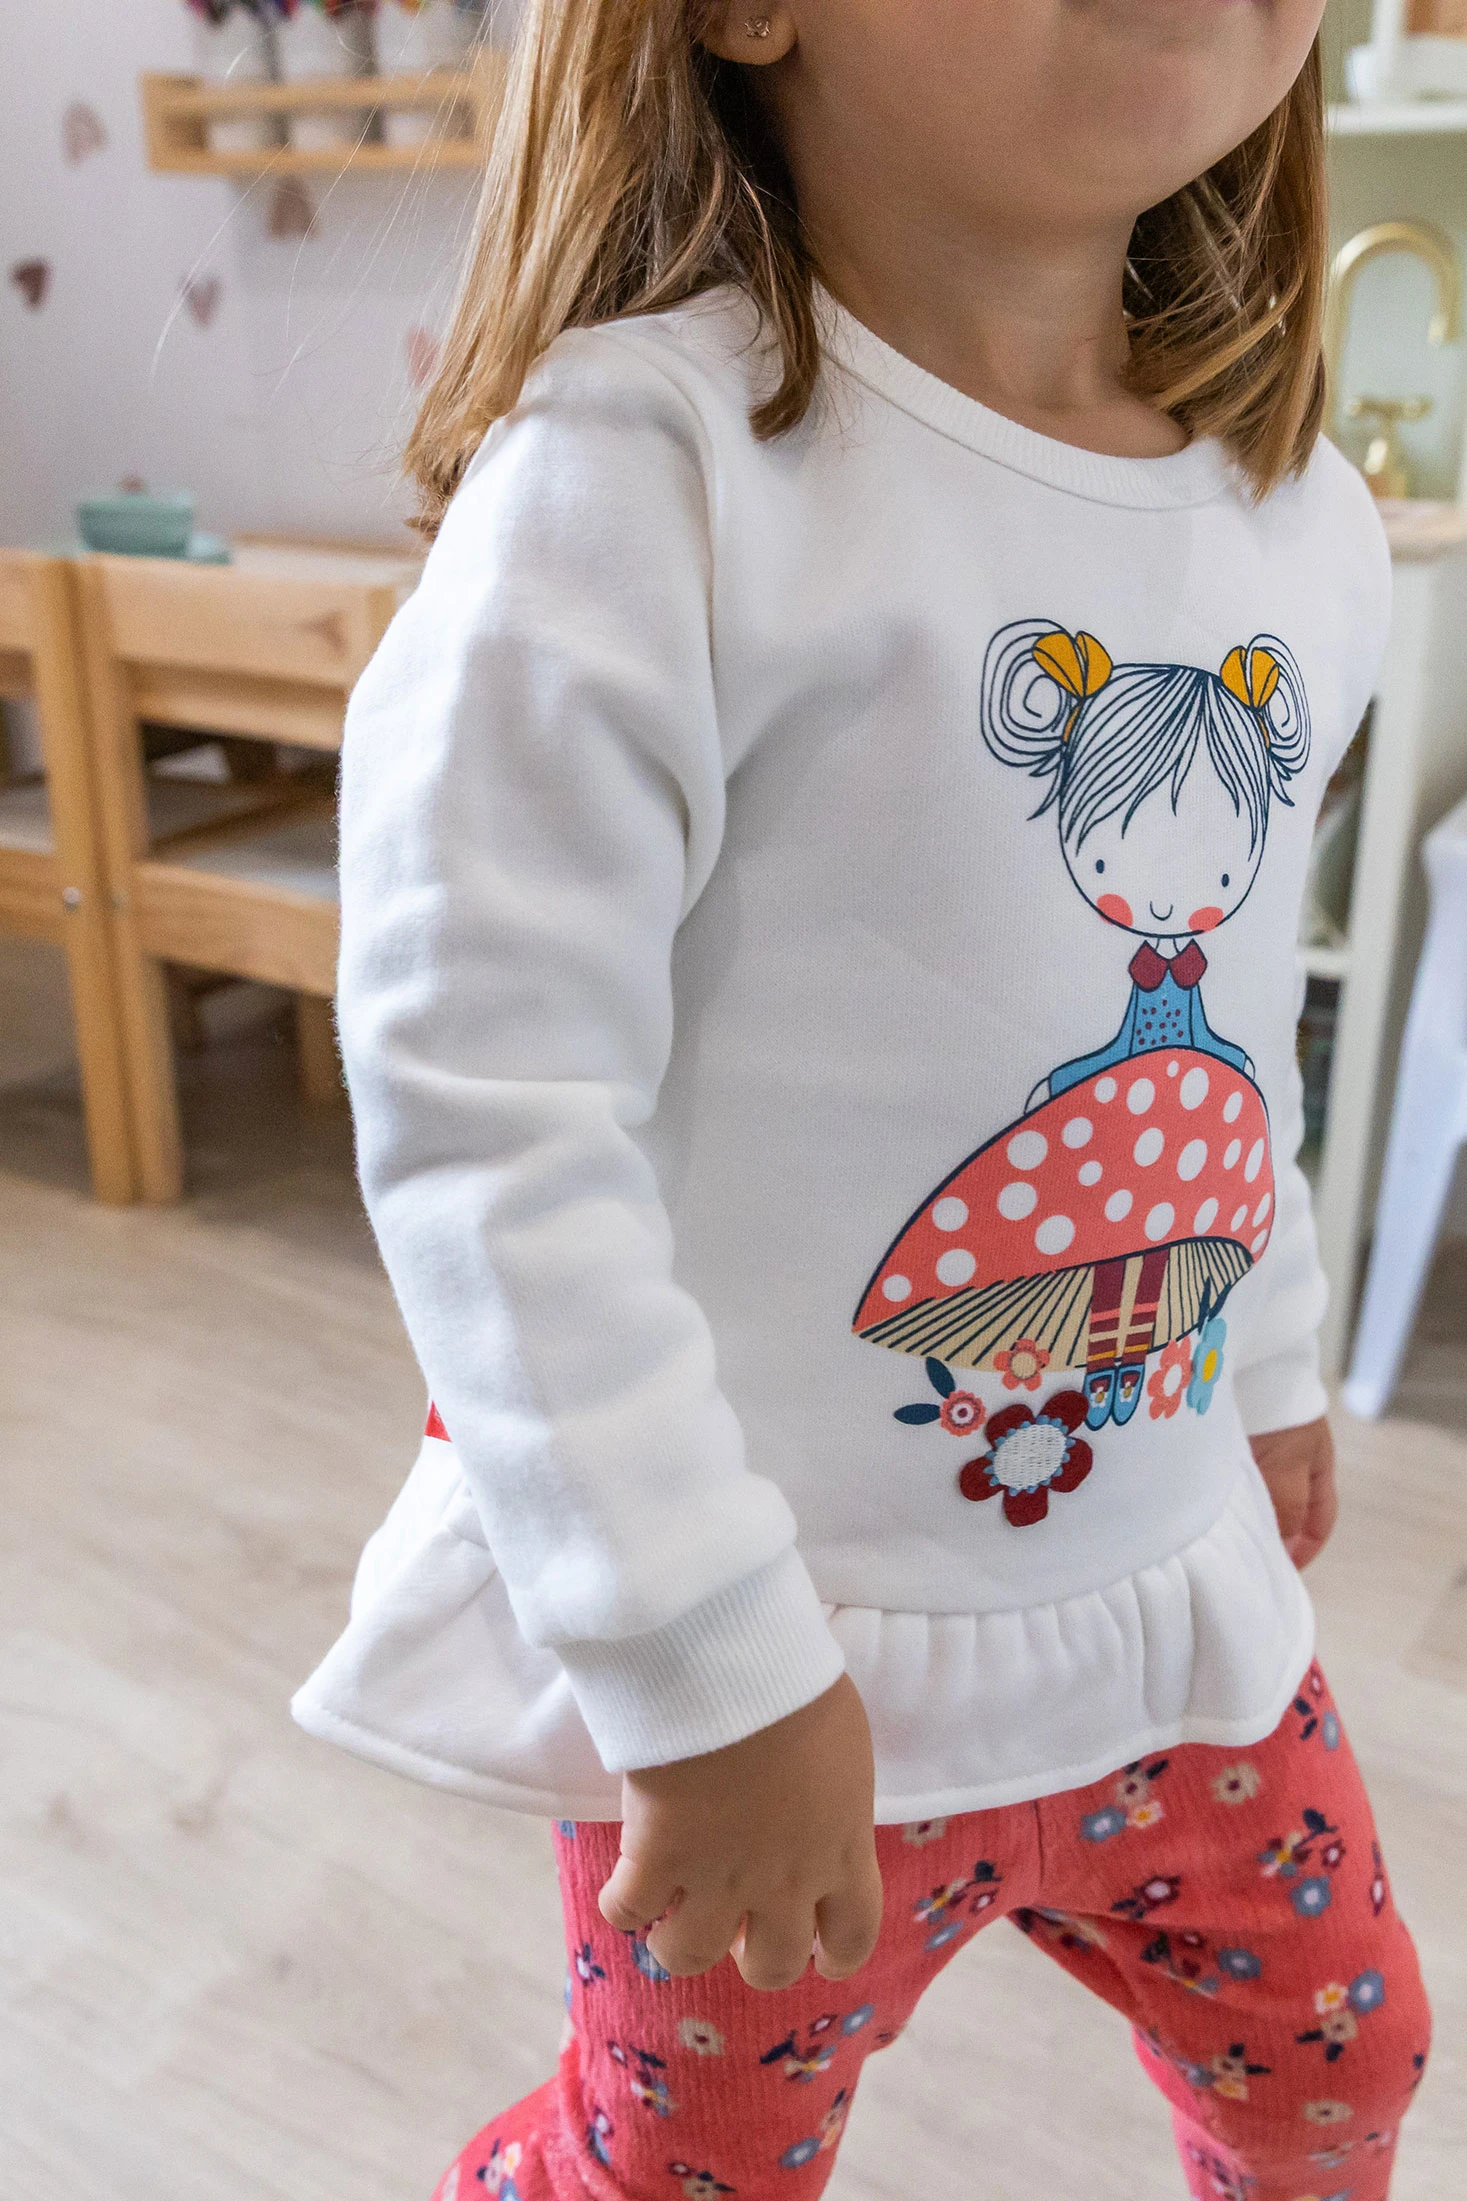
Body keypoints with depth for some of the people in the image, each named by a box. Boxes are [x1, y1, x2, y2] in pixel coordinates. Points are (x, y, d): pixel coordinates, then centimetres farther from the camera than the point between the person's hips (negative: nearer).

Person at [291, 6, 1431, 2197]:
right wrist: (706, 1671, -20)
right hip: (796, 1641, -6)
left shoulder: (1306, 517, 1)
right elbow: (486, 1118, -23)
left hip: (1176, 1584, 7)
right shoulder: (644, 474, -22)